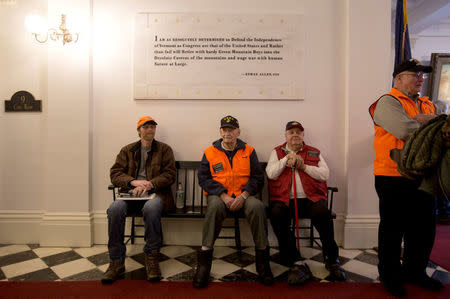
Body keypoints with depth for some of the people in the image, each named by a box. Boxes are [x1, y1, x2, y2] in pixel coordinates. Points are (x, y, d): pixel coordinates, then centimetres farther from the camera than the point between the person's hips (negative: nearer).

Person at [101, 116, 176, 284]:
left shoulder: (164, 149, 13)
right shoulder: (127, 150, 18)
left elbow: (170, 174, 1)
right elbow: (115, 174, 8)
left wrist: (149, 184, -14)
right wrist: (133, 181, -12)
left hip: (155, 193, -2)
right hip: (131, 193, 3)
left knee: (151, 208, -37)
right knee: (115, 209, -29)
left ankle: (152, 258, -21)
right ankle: (116, 262, -17)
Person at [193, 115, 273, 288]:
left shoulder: (249, 151, 10)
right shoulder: (210, 152, 8)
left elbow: (258, 177, 4)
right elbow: (203, 178, 1)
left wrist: (243, 196, -13)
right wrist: (224, 196, -13)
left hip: (244, 195, 1)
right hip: (219, 195, 0)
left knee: (257, 206, -32)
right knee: (215, 206, -35)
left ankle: (262, 259, -16)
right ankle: (204, 261, -25)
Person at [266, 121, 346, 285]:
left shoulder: (314, 153, 19)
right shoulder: (277, 152, 17)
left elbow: (325, 174, 5)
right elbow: (270, 174, 1)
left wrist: (304, 166, -4)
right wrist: (287, 158, -3)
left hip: (310, 198, 1)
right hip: (284, 200, 0)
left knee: (323, 212, -31)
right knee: (276, 214, -32)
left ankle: (332, 259, -8)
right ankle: (297, 262, -23)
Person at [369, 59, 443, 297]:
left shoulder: (427, 105, 18)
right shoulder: (388, 102, -8)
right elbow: (405, 130, -22)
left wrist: (425, 120, -11)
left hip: (421, 176, 8)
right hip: (393, 177, -7)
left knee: (424, 227, 17)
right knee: (393, 228, 5)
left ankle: (414, 271, 37)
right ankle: (390, 275, 23)